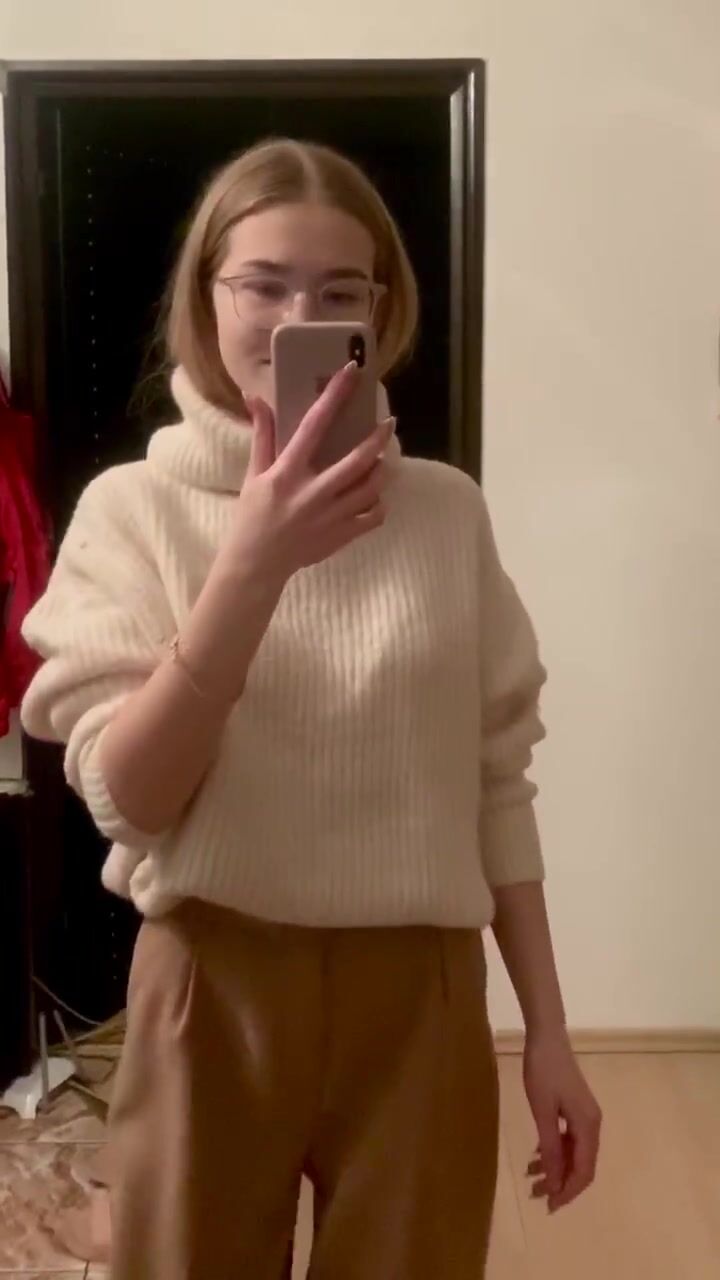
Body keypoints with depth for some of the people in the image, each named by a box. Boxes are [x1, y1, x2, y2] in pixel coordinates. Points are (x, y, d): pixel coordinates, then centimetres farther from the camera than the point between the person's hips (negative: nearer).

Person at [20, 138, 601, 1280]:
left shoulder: (447, 511, -1)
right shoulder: (134, 508, -6)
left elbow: (497, 782, 2)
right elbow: (128, 798, -15)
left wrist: (548, 1030, 3)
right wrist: (252, 566, -27)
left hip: (419, 996, 2)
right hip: (218, 994, -1)